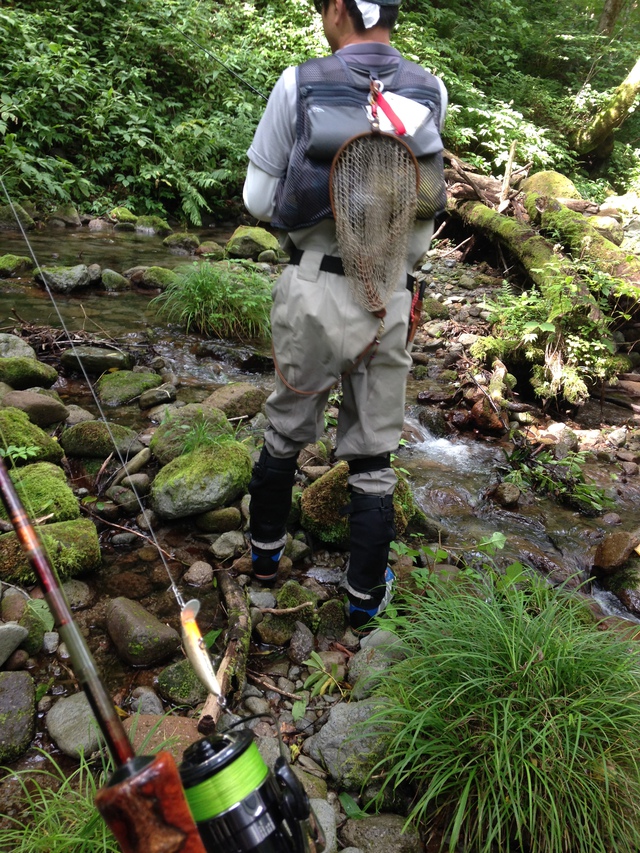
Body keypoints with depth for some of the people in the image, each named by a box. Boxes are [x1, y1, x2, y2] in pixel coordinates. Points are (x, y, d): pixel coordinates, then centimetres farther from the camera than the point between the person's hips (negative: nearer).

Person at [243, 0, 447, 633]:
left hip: (309, 290, 0)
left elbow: (259, 200, 0)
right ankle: (365, 596, 27)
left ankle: (266, 551, 40)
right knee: (372, 451, 13)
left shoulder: (298, 85, -5)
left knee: (287, 427, 21)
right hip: (384, 299, 1)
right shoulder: (430, 93, 0)